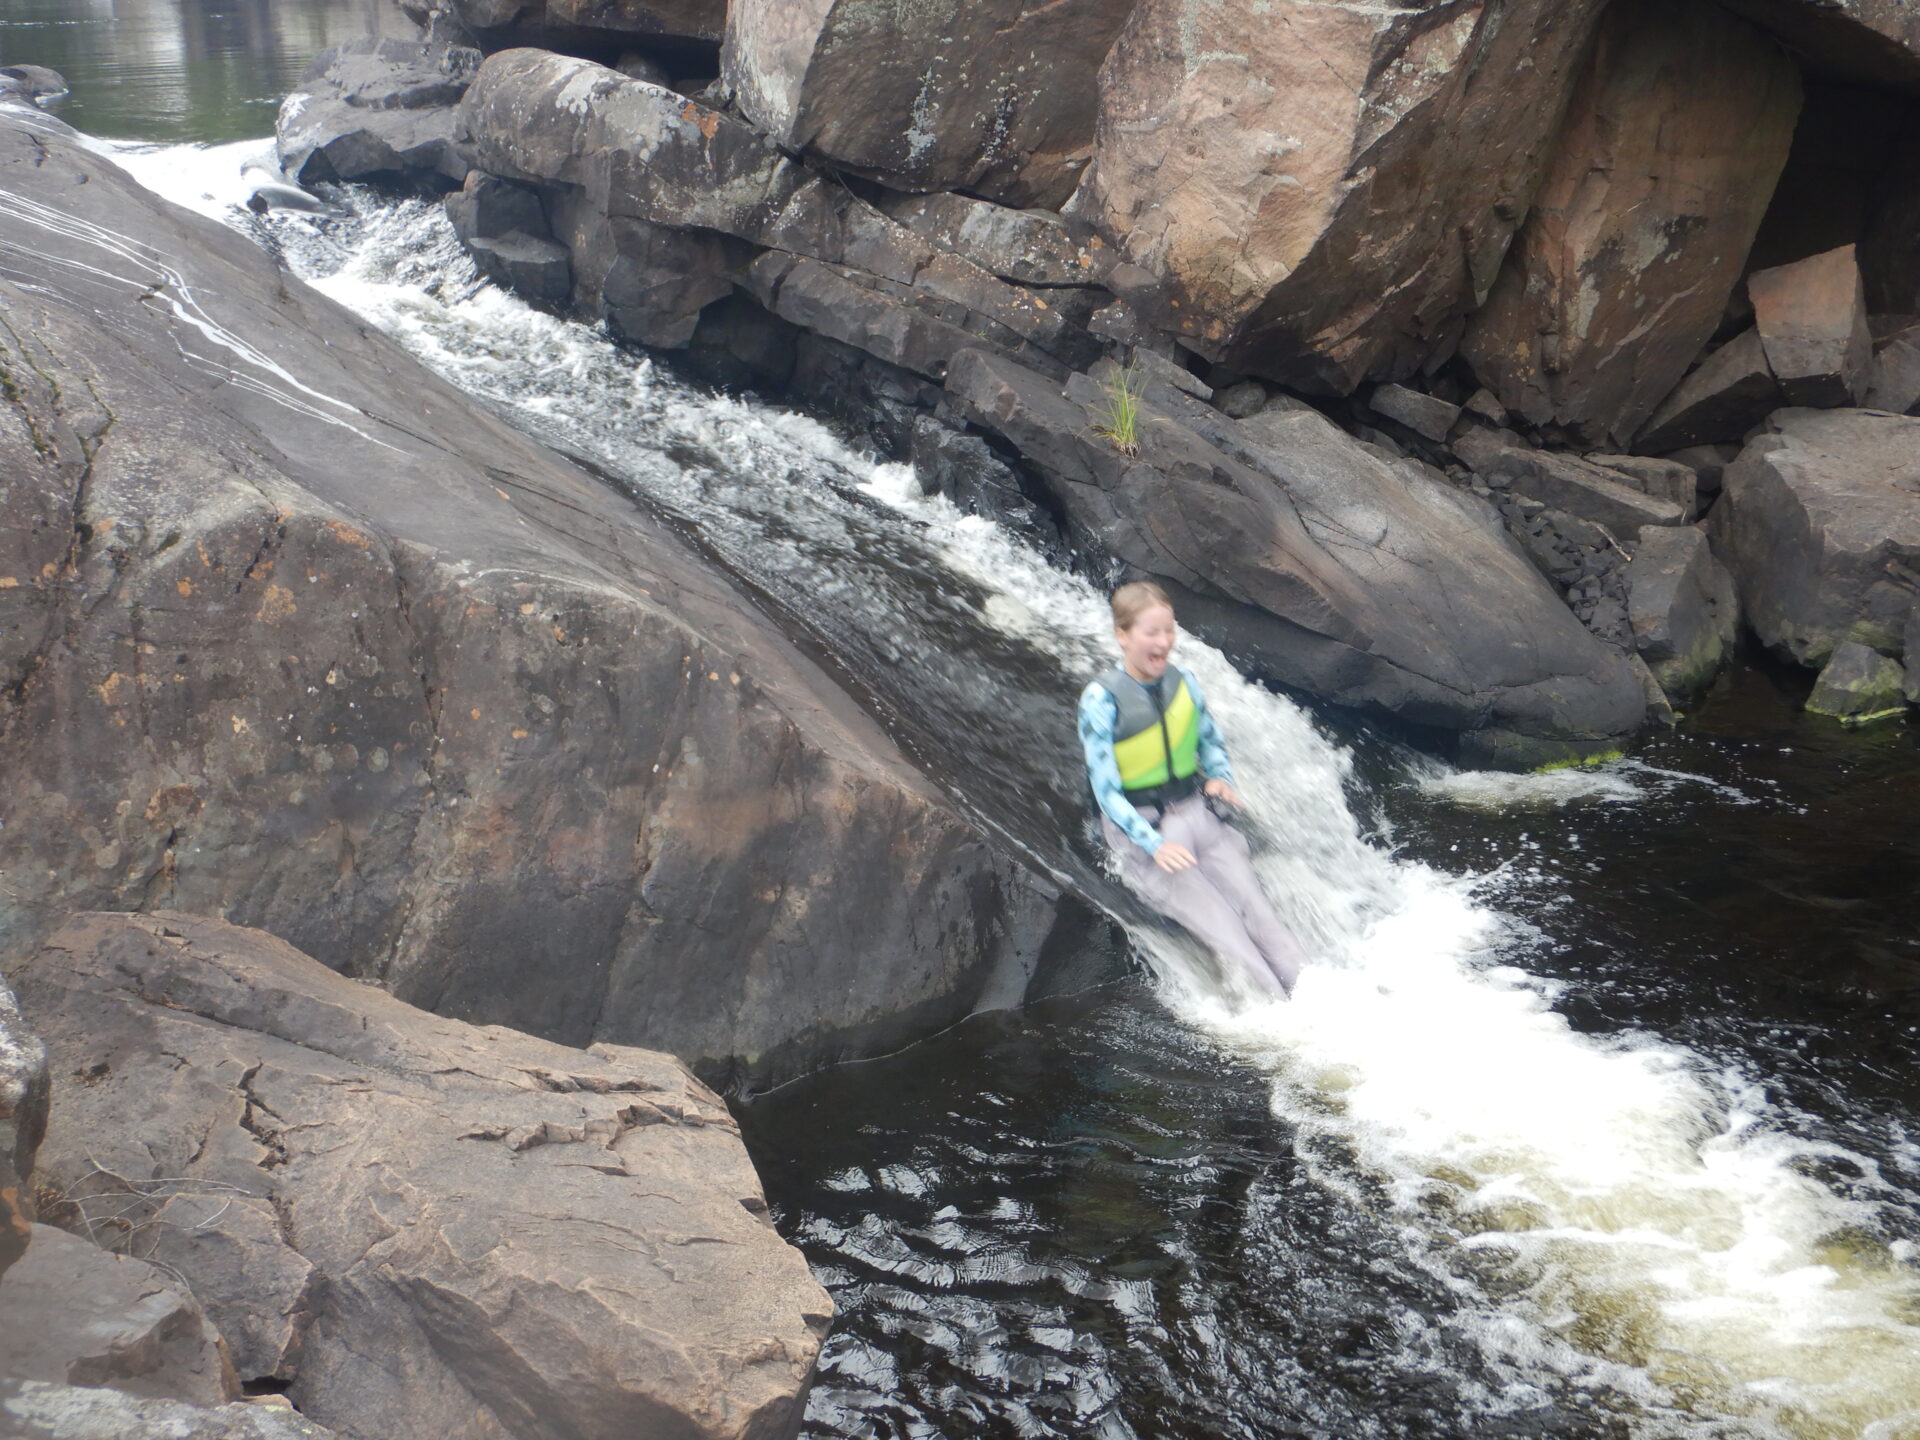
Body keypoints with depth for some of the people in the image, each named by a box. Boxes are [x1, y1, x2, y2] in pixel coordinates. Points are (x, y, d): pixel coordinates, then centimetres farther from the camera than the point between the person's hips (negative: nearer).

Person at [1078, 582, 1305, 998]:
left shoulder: (1183, 684, 4)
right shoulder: (1101, 699, -12)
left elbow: (1211, 743, 18)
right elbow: (1106, 790, -14)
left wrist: (1220, 779, -5)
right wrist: (1154, 844, -24)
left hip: (1196, 812, 5)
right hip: (1140, 828, -5)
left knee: (1258, 911, -12)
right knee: (1221, 928, -18)